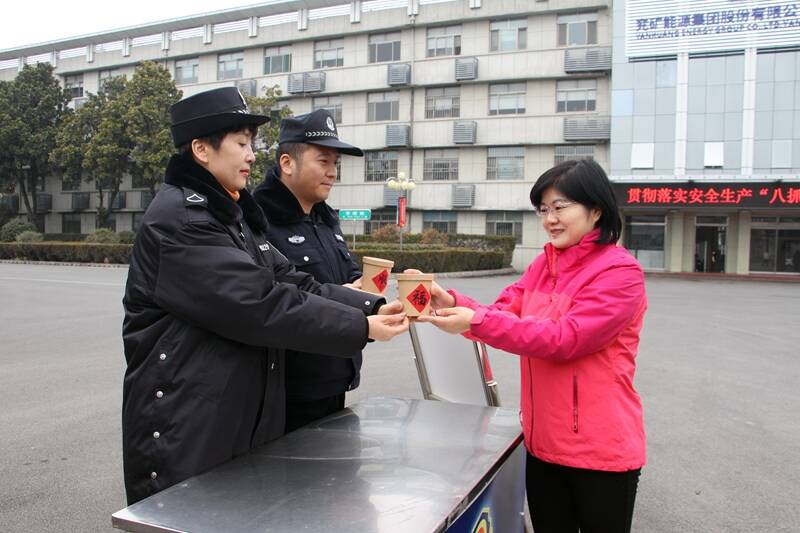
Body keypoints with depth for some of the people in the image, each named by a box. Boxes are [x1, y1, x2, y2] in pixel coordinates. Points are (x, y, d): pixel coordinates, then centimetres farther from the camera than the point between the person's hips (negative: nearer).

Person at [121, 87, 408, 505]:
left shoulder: (231, 215, 14)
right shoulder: (179, 219, -17)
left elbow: (291, 284, 4)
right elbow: (262, 305, -23)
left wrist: (373, 308, -7)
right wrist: (361, 328, -19)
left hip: (246, 418, 9)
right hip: (185, 429, -9)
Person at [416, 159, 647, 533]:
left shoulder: (621, 271, -14)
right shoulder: (543, 264, 8)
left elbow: (564, 338, -23)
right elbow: (503, 313, 2)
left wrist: (476, 322, -28)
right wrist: (452, 303, -17)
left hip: (600, 448, -6)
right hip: (543, 442, 6)